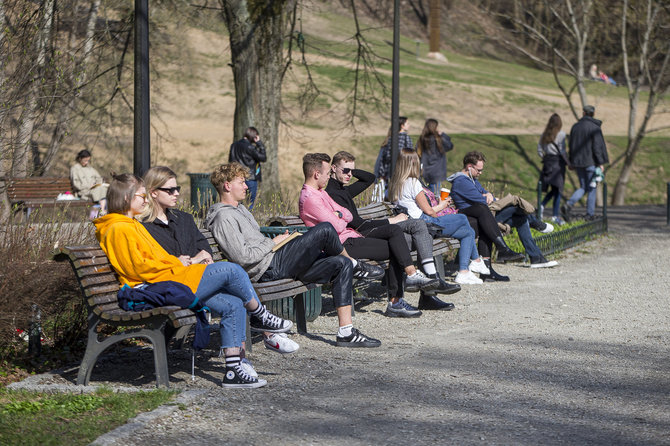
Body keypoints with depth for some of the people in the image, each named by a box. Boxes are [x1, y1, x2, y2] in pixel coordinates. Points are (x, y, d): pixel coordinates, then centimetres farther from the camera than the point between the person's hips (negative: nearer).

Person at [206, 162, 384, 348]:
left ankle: (346, 332, -2)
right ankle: (355, 265, 16)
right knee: (325, 230, -16)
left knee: (341, 264, 0)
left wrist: (278, 240, 13)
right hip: (270, 268, -11)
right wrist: (274, 243, -9)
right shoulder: (224, 218, -12)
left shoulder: (239, 209, 23)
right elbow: (243, 257, -20)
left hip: (277, 263, 11)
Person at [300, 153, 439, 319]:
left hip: (352, 236, 10)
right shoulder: (309, 198, -15)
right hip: (344, 245, -10)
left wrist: (339, 215, -8)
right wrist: (343, 220, 4)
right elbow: (337, 227, -19)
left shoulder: (320, 192, 19)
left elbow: (349, 216, 15)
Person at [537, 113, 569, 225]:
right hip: (558, 162, -6)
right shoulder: (561, 134, -9)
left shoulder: (544, 135, 7)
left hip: (547, 162, 6)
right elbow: (562, 151, -12)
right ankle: (555, 216, 0)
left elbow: (539, 150, 8)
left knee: (553, 190, 16)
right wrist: (568, 162, -3)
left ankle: (542, 205, -5)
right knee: (557, 190, 0)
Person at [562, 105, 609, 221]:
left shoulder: (575, 126, 7)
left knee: (583, 187, 13)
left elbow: (571, 145, 12)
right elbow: (597, 146, -15)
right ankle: (590, 214, 7)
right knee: (591, 188, 5)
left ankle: (568, 205, -10)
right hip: (590, 162, -5)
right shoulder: (594, 128, -10)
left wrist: (572, 162, 18)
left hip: (578, 162, 5)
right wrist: (601, 163, -11)